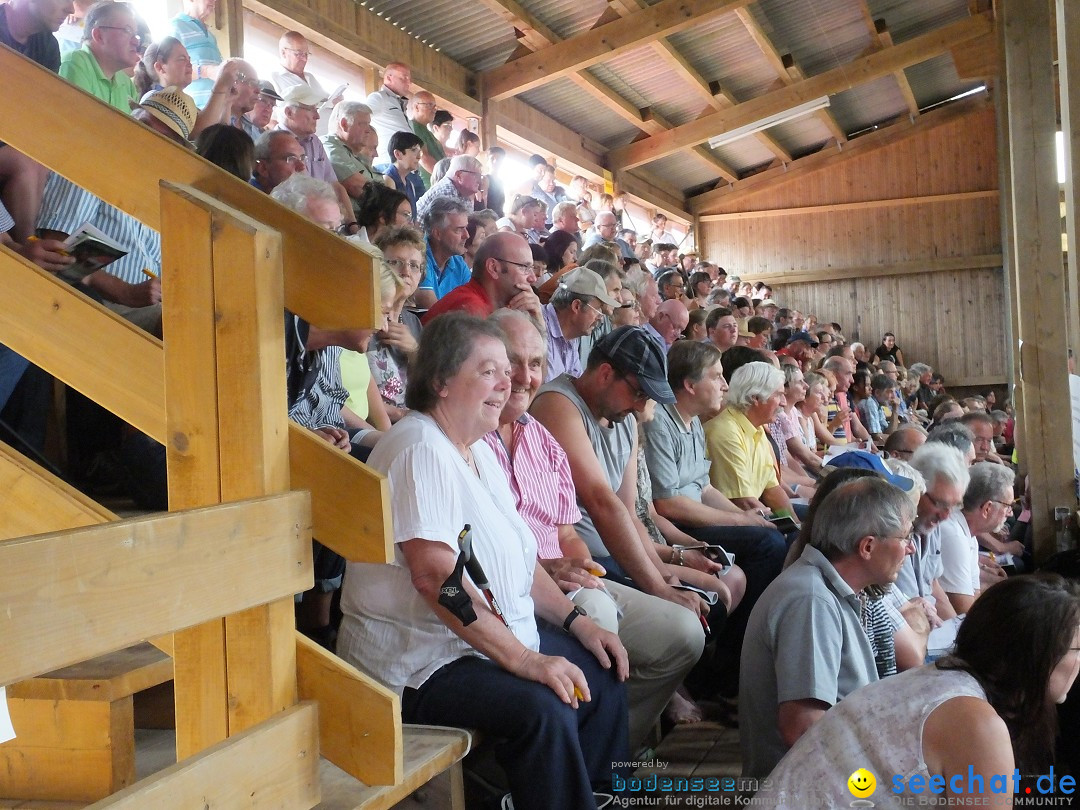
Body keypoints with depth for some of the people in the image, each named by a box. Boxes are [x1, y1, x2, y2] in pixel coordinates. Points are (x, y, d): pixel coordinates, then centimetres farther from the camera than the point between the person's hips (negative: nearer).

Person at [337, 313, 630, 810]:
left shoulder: (478, 450, 12)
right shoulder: (421, 450, -19)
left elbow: (517, 555, 17)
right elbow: (435, 575, -28)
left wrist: (576, 621, 6)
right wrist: (522, 659, -28)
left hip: (500, 634, 10)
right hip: (417, 658, -10)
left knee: (603, 678, 9)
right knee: (546, 713, -28)